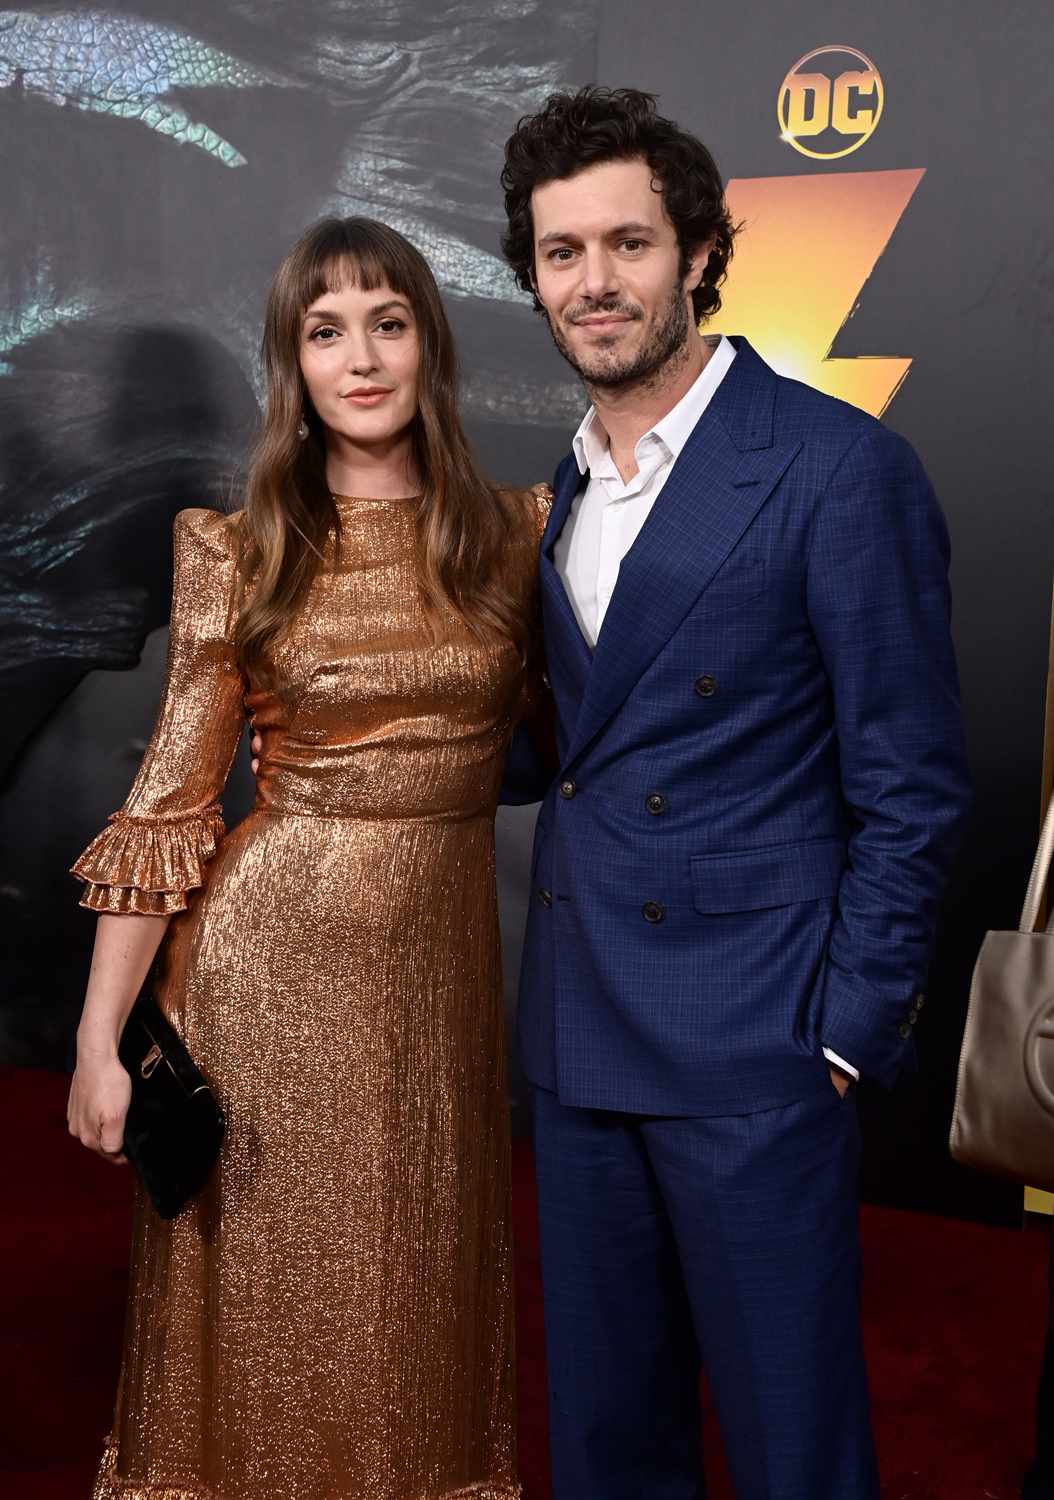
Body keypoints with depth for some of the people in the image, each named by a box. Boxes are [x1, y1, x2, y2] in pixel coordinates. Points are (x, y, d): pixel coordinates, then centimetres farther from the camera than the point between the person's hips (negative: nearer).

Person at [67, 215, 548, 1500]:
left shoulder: (513, 534, 2)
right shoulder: (241, 556, -3)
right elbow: (170, 801, -4)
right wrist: (100, 1037, -6)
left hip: (446, 956, 2)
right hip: (273, 958, -2)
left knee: (421, 1303, 16)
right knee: (273, 1305, 12)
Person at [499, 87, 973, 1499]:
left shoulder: (840, 468, -11)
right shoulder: (572, 483, 11)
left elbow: (910, 790, -11)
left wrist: (848, 1039, -13)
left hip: (750, 1040, -6)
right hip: (582, 1034, 7)